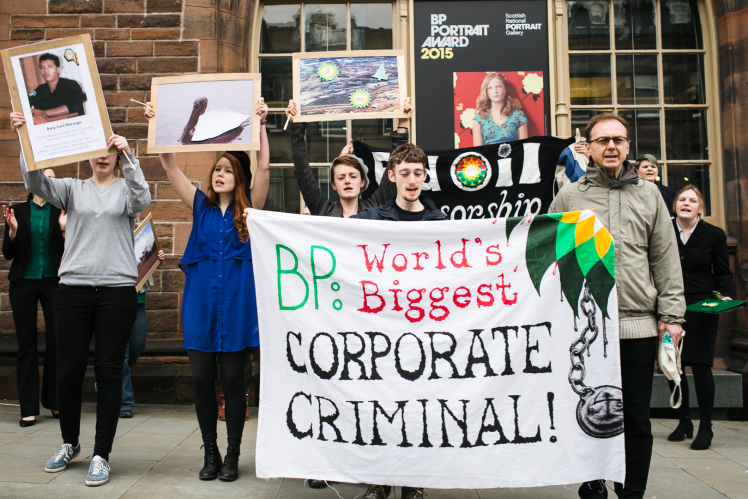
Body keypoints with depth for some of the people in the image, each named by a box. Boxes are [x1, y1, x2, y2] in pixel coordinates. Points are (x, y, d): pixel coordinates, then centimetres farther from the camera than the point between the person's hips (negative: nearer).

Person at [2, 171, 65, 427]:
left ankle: (54, 401, 11)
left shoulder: (62, 212, 5)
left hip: (54, 281, 0)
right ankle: (28, 409, 8)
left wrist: (64, 230, -15)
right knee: (26, 345, 2)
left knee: (56, 340, -5)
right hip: (23, 282, 1)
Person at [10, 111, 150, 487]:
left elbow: (142, 199, -14)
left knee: (109, 372, 0)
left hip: (117, 290, -2)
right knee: (68, 370, 6)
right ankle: (69, 443, 29)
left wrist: (128, 156, -24)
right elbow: (36, 182, -3)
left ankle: (101, 455, 10)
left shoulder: (125, 189, 8)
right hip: (73, 288, 2)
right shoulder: (73, 189, 12)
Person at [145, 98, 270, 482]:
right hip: (201, 302, 3)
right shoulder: (200, 204, 10)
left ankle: (232, 454, 17)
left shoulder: (249, 208, 3)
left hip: (237, 303, -3)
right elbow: (169, 166, 5)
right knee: (201, 379, 5)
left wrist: (260, 125, -13)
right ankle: (210, 452, 21)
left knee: (232, 380, 3)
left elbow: (264, 167, -9)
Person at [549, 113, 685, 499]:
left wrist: (672, 314, 3)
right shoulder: (568, 197, 6)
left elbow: (666, 259, 10)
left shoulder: (649, 194, 12)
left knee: (636, 419, 8)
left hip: (639, 325, 1)